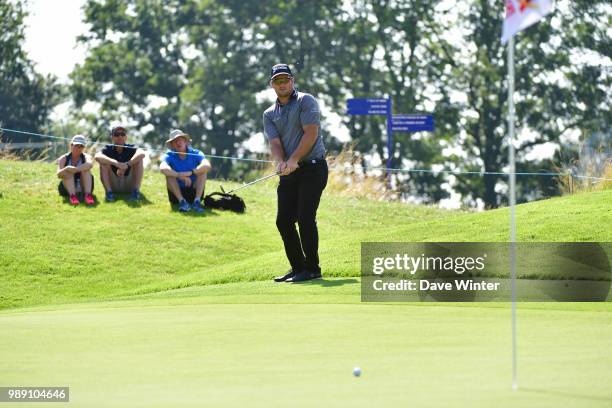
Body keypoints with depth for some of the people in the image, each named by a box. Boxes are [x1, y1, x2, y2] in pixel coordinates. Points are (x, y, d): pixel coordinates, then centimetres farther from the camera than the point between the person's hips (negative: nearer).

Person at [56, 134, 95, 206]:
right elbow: (59, 175, -16)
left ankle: (88, 195, -39)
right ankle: (72, 196, -44)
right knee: (68, 171, -24)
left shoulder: (86, 157, -1)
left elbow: (90, 164, -28)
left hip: (83, 188, 0)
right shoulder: (64, 159, 0)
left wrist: (75, 169, -41)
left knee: (85, 169, -21)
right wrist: (66, 169, -37)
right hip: (67, 189, 0)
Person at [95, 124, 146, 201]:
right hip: (113, 185, 0)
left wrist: (126, 165, -40)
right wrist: (116, 163, -42)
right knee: (104, 162, -21)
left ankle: (136, 191, -21)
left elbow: (141, 154, -31)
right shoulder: (108, 149, -6)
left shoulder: (130, 148, -7)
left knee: (139, 159, -19)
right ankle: (109, 191, -23)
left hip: (129, 185, 0)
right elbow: (97, 157, -29)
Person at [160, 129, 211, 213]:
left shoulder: (196, 153, -7)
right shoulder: (169, 156, -7)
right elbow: (163, 168, -29)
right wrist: (180, 176, -37)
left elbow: (207, 166, -26)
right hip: (176, 194, 0)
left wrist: (190, 173, -33)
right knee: (169, 173, -22)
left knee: (202, 170, -19)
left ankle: (197, 201, -29)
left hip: (194, 192, 0)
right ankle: (182, 201, -29)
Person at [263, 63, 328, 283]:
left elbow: (311, 133, -13)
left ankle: (312, 268, -4)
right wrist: (281, 163, -21)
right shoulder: (269, 114, 13)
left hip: (312, 168, -6)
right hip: (288, 173, 6)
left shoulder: (306, 101, -2)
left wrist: (293, 160, -19)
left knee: (305, 218, -12)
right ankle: (298, 268, 13)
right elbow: (275, 143, 1)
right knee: (283, 220, 2)